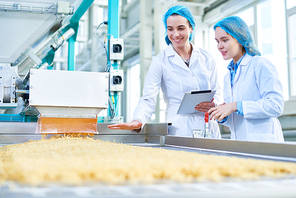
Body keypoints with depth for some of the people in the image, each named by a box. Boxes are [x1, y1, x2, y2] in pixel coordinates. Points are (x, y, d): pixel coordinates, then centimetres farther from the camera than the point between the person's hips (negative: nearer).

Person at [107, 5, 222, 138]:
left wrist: (213, 104, -5)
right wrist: (138, 121, -27)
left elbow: (217, 91, 18)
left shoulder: (206, 58, 10)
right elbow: (148, 99, -8)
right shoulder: (160, 61, -1)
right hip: (178, 132, -2)